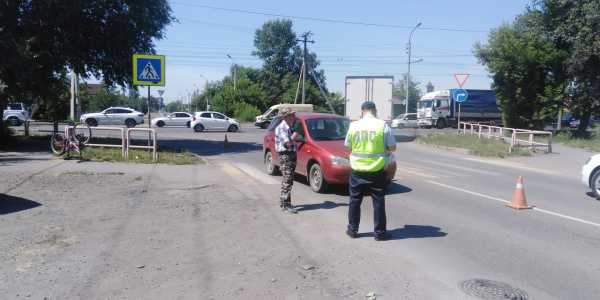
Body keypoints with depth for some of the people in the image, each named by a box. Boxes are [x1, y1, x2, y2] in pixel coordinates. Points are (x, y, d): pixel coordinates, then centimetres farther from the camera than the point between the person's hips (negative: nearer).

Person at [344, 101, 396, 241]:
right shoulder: (382, 125, -8)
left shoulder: (354, 125, -1)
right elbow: (392, 147, -5)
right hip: (377, 170, -2)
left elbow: (348, 146, 7)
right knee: (378, 201, 7)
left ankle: (352, 229, 22)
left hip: (357, 169, 2)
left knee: (355, 200, 14)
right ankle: (380, 232, 13)